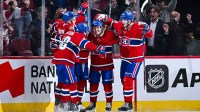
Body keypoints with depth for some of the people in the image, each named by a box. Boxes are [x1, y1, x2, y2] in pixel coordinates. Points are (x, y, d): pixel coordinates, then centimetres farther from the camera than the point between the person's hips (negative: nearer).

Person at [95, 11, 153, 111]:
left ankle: (128, 104, -9)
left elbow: (149, 35, -29)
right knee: (124, 80, 13)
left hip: (136, 59, -8)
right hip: (125, 58, 8)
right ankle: (128, 103, 24)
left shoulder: (138, 27, -20)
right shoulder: (120, 26, -2)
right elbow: (111, 22, 13)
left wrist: (146, 30, -49)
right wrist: (104, 18, -6)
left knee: (128, 79, -16)